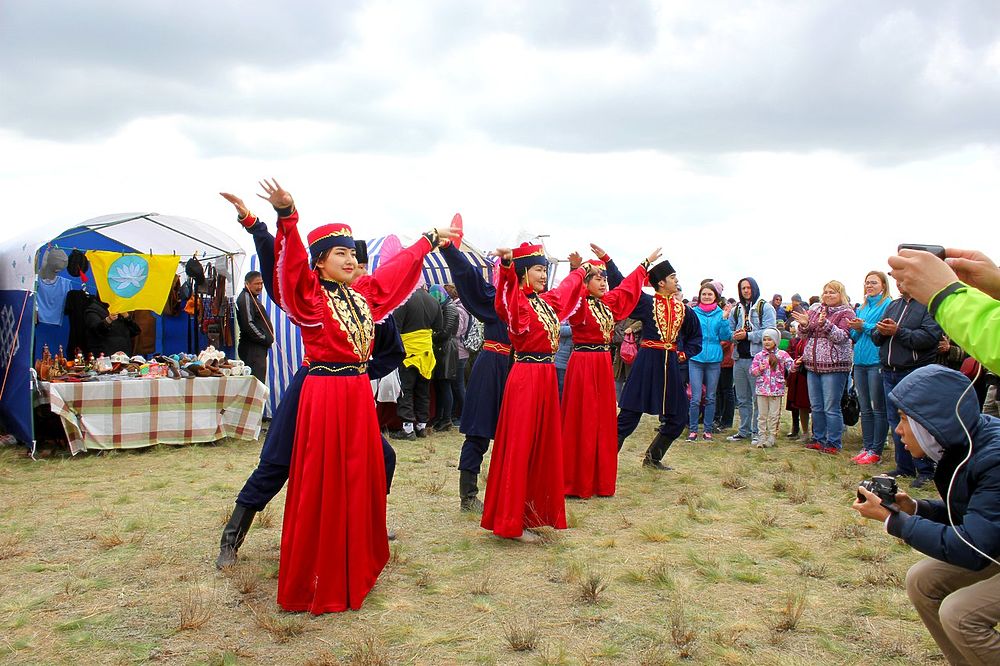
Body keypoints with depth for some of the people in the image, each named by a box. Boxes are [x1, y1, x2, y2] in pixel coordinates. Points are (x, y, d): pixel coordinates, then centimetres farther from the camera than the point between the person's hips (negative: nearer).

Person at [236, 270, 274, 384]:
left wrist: (268, 338, 11)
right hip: (252, 349, -10)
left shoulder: (253, 298, 21)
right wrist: (265, 339, -13)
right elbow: (248, 324, -20)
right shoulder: (245, 298, -11)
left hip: (259, 348, 10)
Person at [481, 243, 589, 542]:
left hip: (547, 378, 9)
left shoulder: (547, 301, 13)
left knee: (544, 446, 14)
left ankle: (534, 511, 26)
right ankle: (512, 522, 7)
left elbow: (567, 286, 34)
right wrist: (506, 264, -55)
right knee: (519, 447, -2)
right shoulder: (517, 302, -12)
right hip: (525, 378, -9)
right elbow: (508, 294, -36)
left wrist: (583, 269, 50)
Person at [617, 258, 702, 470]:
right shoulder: (645, 302, -3)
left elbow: (695, 337, 24)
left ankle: (653, 458, 28)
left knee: (677, 419, 11)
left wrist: (685, 353, 8)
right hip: (647, 362, -6)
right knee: (629, 415, -6)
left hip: (670, 365, 6)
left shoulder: (683, 310, 11)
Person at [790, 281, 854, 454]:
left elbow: (841, 337, -14)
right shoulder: (815, 310, 14)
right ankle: (818, 439, 23)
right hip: (813, 364, 6)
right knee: (816, 406, 12)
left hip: (834, 366, -6)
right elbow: (804, 336, 14)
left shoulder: (846, 313, -2)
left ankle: (834, 443, 4)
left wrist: (825, 324, -26)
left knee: (831, 407, -4)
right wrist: (804, 324, -7)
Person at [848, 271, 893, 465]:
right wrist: (856, 330, -1)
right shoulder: (862, 308, 18)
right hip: (860, 362, 7)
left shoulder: (888, 305, -4)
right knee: (865, 409, 12)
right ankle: (866, 447, 19)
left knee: (878, 409, -1)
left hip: (877, 361, -7)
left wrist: (865, 327, -16)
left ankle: (876, 450, 3)